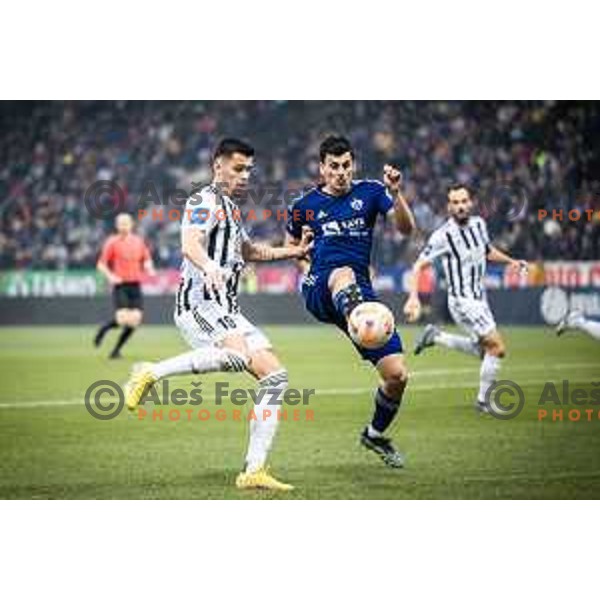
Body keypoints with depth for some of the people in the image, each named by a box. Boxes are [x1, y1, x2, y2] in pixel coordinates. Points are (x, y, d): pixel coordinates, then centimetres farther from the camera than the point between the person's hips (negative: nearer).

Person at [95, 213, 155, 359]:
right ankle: (103, 329, 15)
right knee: (123, 319, -18)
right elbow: (101, 265, -1)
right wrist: (110, 276, -17)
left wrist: (149, 269, 1)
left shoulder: (139, 241, 11)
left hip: (136, 286, 4)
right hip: (120, 286, -4)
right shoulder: (112, 242, -1)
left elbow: (146, 260, 23)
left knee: (135, 320, -5)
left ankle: (116, 350, 11)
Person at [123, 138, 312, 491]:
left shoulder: (231, 208, 24)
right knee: (238, 356, -36)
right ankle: (151, 374, -19)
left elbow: (247, 250, 43)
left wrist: (294, 252, 43)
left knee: (275, 378, 0)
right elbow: (190, 244, -27)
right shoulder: (205, 202, -6)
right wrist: (209, 267, -47)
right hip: (200, 305, -9)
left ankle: (254, 470, 1)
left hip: (228, 311, 9)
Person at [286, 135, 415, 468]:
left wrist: (396, 193, -22)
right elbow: (292, 244, 28)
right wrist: (308, 269, 9)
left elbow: (406, 228, -6)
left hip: (360, 292, 2)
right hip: (319, 292, -2)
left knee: (398, 374, -4)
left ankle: (376, 434, 25)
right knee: (343, 274, -41)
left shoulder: (370, 192, 7)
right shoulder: (305, 205, 10)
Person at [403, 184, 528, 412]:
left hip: (480, 298, 8)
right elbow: (419, 266, -15)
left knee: (484, 351, 17)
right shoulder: (443, 236, -18)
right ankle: (483, 400, 5)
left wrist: (511, 261, 8)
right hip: (462, 301, -8)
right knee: (497, 348, -11)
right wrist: (413, 297, -26)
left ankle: (436, 337, 28)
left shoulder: (479, 224, 3)